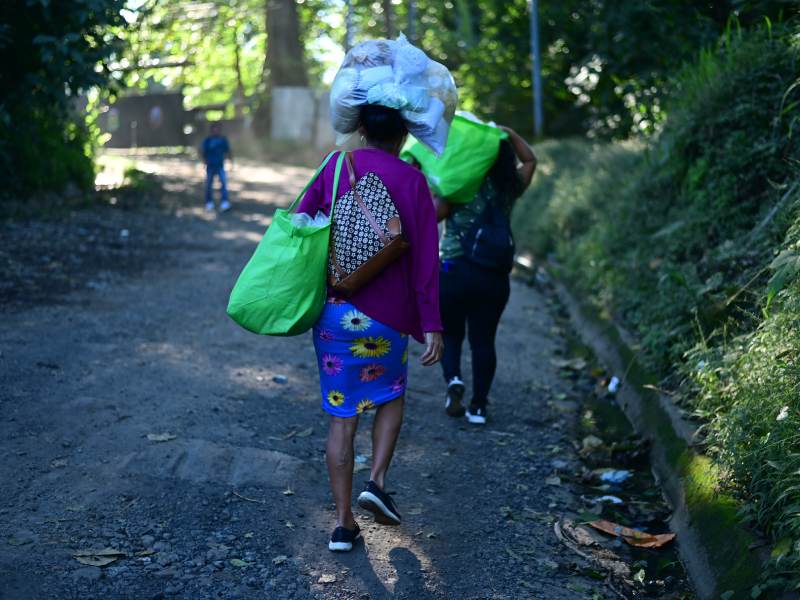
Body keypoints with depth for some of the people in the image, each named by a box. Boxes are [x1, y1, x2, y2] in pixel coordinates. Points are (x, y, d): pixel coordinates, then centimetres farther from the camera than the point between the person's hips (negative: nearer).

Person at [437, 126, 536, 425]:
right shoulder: (510, 188, 3)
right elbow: (530, 160, 21)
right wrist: (508, 134, 16)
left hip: (454, 271, -2)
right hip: (494, 277, 3)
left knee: (450, 334, 16)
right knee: (483, 340, 9)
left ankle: (453, 379, -8)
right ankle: (478, 406, 11)